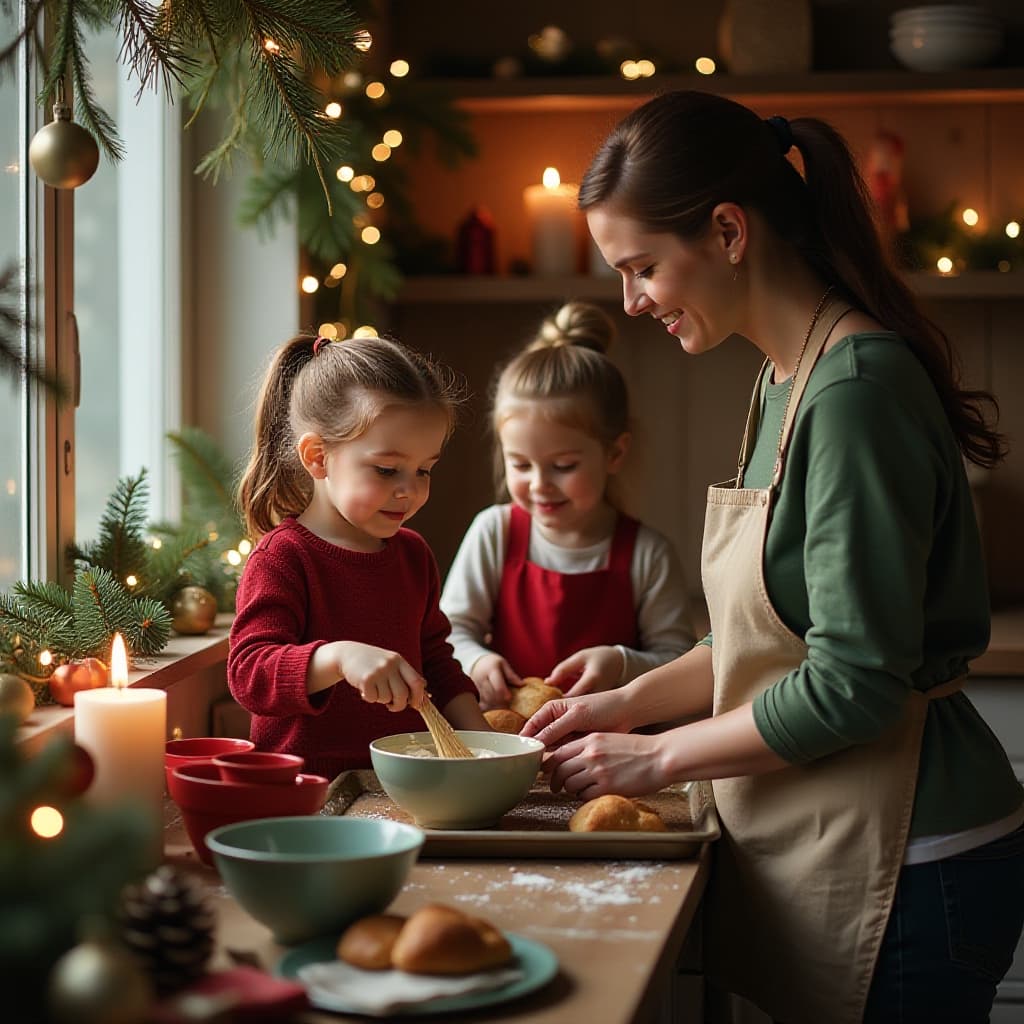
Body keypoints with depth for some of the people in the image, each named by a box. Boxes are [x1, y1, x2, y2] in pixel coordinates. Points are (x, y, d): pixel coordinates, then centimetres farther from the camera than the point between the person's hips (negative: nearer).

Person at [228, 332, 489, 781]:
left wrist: (478, 734, 12)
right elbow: (248, 672, -18)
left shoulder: (413, 554, 17)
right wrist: (339, 657, -34)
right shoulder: (281, 559, -6)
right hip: (306, 789, -6)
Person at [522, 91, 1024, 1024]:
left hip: (905, 872, -9)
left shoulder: (857, 388, -20)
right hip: (822, 846, 9)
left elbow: (855, 684, -22)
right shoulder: (787, 379, 10)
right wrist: (632, 701, 11)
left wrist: (661, 756, -11)